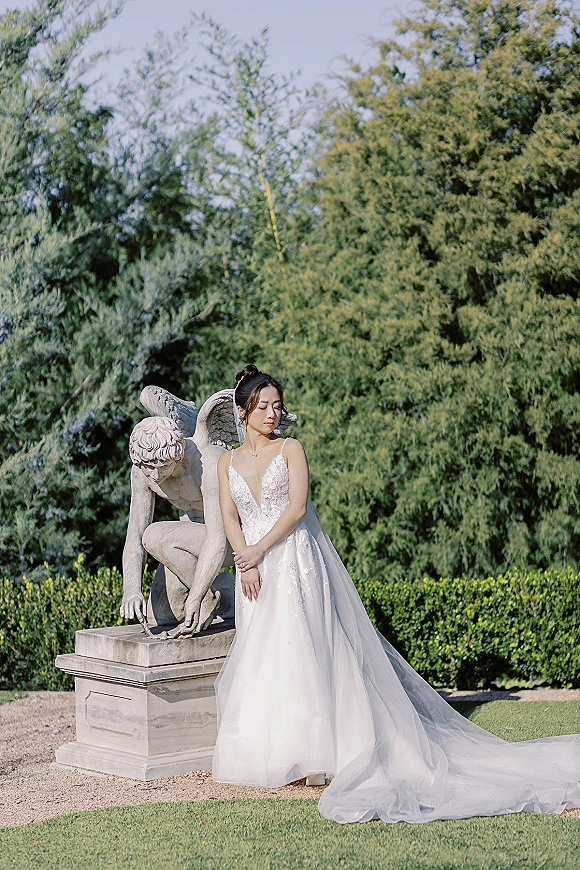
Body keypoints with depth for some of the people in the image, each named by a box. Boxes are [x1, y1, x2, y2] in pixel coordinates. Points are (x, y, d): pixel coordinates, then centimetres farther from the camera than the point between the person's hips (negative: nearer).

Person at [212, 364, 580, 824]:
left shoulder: (290, 449, 4)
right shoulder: (228, 461, 14)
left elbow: (296, 508, -7)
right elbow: (230, 517, 5)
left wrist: (259, 549, -13)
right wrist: (245, 564, -10)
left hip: (296, 562, -4)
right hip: (255, 571, 4)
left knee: (300, 653, -13)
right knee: (259, 660, -1)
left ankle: (311, 749, -13)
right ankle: (265, 754, 1)